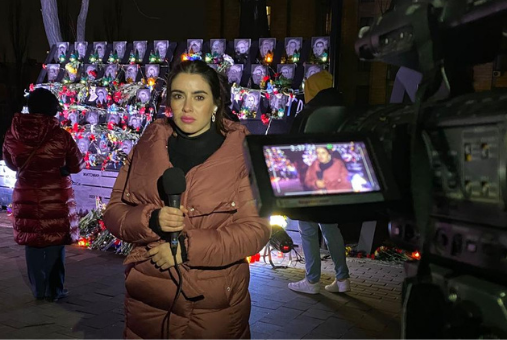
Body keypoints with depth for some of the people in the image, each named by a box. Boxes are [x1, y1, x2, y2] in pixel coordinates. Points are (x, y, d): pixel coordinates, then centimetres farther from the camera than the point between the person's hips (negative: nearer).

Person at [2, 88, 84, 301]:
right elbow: (77, 166, -3)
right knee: (55, 244, 10)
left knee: (32, 244, 14)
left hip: (26, 197, 3)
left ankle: (38, 290, 24)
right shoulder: (61, 135, -16)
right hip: (56, 197, -3)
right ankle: (54, 291, 19)